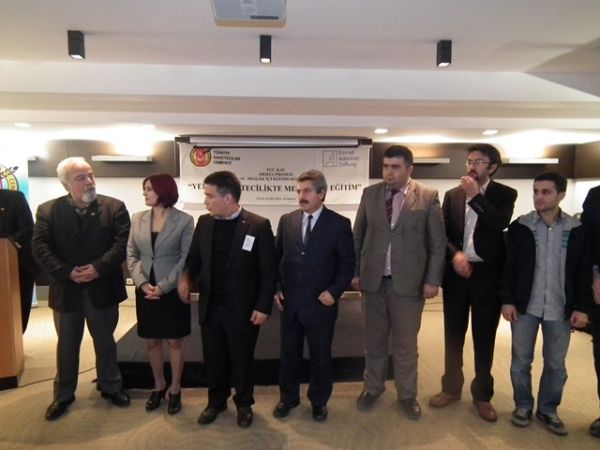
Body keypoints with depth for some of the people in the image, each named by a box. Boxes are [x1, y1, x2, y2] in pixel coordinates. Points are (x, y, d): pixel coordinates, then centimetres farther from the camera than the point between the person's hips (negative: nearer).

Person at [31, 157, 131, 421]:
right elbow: (40, 247, -8)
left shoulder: (114, 207, -4)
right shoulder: (47, 210, -1)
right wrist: (67, 272, -19)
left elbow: (123, 242, -11)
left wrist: (99, 267, -22)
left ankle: (111, 387, 34)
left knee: (105, 342, 15)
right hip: (66, 289, 1)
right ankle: (63, 394, 35)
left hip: (102, 288, 0)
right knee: (67, 345, 17)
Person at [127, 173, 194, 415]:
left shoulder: (184, 220, -8)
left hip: (172, 291, -3)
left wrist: (163, 287, -16)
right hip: (145, 291, 4)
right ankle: (159, 386, 35)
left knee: (175, 342, 9)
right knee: (152, 342, 15)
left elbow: (186, 259, -10)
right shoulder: (138, 218, 4)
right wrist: (142, 283, -10)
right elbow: (131, 255, 4)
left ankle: (175, 389, 27)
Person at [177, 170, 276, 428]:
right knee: (213, 359, 18)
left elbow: (268, 271, -10)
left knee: (242, 360, 14)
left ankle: (244, 404, 39)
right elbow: (194, 257, 11)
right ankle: (216, 401, 42)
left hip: (242, 309, -4)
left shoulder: (258, 225, -14)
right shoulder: (204, 223, 1)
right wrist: (186, 277, -9)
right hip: (210, 307, 4)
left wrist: (263, 307, -11)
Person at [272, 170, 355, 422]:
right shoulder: (286, 221, 3)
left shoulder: (339, 224, -7)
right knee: (289, 354, 17)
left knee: (320, 356, 13)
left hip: (320, 304, -3)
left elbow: (348, 264, -4)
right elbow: (277, 257, 9)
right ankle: (288, 397, 39)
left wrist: (334, 291, -14)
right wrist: (275, 288, 1)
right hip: (289, 302, 3)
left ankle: (319, 401, 36)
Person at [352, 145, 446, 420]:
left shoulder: (428, 197, -4)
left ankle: (407, 395, 32)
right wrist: (355, 272, 3)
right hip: (374, 279, 2)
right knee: (374, 340, 16)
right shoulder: (370, 193, 2)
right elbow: (357, 236, 6)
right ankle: (373, 388, 36)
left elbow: (438, 242, -2)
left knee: (406, 343, 11)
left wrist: (432, 280, -6)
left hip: (408, 281, -2)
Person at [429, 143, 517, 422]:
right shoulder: (452, 195, 7)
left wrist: (475, 196, -17)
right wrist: (455, 255, -14)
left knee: (484, 337, 8)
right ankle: (451, 388, 29)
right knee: (453, 334, 12)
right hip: (456, 271, 2)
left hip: (487, 273, -2)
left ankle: (482, 395, 26)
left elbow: (500, 224, -18)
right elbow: (441, 233, 2)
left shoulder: (505, 194, 0)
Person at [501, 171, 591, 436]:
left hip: (560, 310, 1)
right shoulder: (520, 227, -3)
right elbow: (509, 266, -2)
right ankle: (523, 405, 28)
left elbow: (584, 272, 3)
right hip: (525, 306, -1)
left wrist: (582, 307, -2)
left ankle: (548, 409, 31)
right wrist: (507, 300, -6)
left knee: (556, 364, 12)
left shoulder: (577, 230, 0)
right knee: (521, 361, 9)